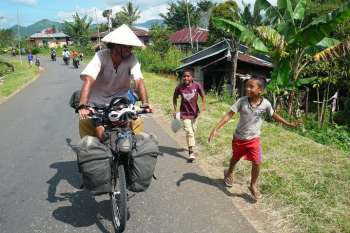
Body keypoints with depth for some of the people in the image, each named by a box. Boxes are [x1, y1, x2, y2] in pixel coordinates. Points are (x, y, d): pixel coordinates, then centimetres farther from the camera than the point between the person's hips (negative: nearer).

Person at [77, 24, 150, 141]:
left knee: (137, 121, -17)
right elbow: (88, 80, -31)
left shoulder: (131, 58, -13)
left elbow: (139, 81, -23)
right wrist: (82, 106, -45)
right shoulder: (101, 56, -20)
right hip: (97, 103, -1)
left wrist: (145, 103, -39)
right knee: (84, 122, -19)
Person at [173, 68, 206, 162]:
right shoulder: (179, 87, -16)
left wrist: (203, 105, -22)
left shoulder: (197, 85, -16)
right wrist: (175, 110, -3)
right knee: (189, 132, -11)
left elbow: (203, 96, -4)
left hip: (195, 112, 3)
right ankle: (191, 152, -3)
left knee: (193, 131, 20)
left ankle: (190, 146, 47)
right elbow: (175, 98, 1)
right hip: (185, 113, -2)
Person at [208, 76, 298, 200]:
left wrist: (289, 124, 11)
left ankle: (253, 186, 23)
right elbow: (229, 114, -20)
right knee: (235, 159, 21)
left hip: (254, 139, 1)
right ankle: (229, 173, 53)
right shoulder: (242, 101, -20)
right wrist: (216, 128, -26)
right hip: (239, 138, 0)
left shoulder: (265, 103, -14)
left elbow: (274, 115, 5)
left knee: (256, 163, -3)